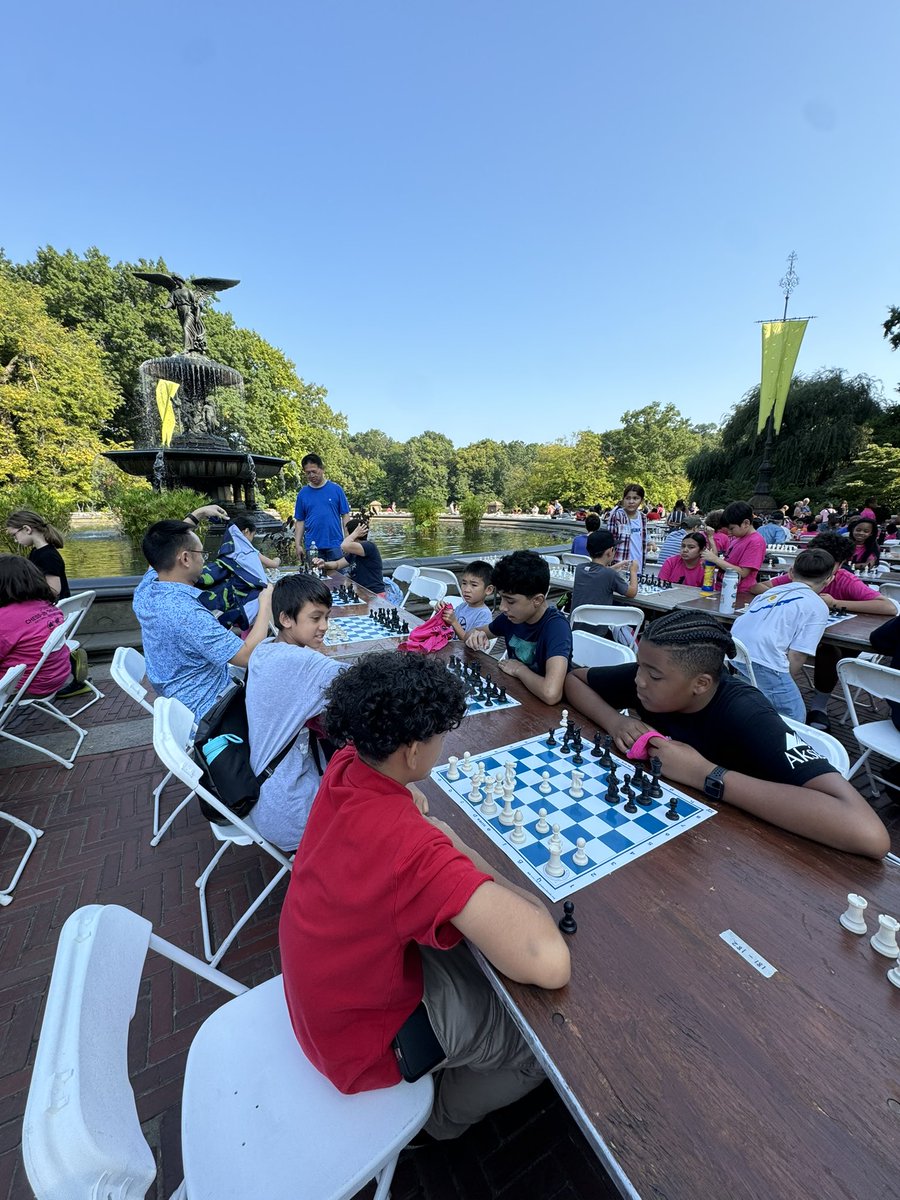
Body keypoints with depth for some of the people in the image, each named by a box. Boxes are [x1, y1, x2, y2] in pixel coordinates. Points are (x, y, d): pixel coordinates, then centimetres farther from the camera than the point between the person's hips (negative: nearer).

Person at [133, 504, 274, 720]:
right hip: (207, 712, -9)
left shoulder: (145, 590, -7)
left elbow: (167, 546, 14)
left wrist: (197, 514, 17)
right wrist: (265, 604, -20)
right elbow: (248, 656, -30)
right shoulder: (187, 614, -33)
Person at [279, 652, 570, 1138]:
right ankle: (443, 1114, 29)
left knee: (465, 927, 20)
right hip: (362, 1036, -6)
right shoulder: (413, 847, -39)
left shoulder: (344, 766, -16)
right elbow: (549, 963, -41)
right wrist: (466, 855, -28)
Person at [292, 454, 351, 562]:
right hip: (312, 546, 2)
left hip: (335, 545, -1)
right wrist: (298, 545, 3)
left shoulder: (336, 489, 1)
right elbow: (300, 521, 10)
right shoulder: (302, 494, 7)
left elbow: (345, 516, 2)